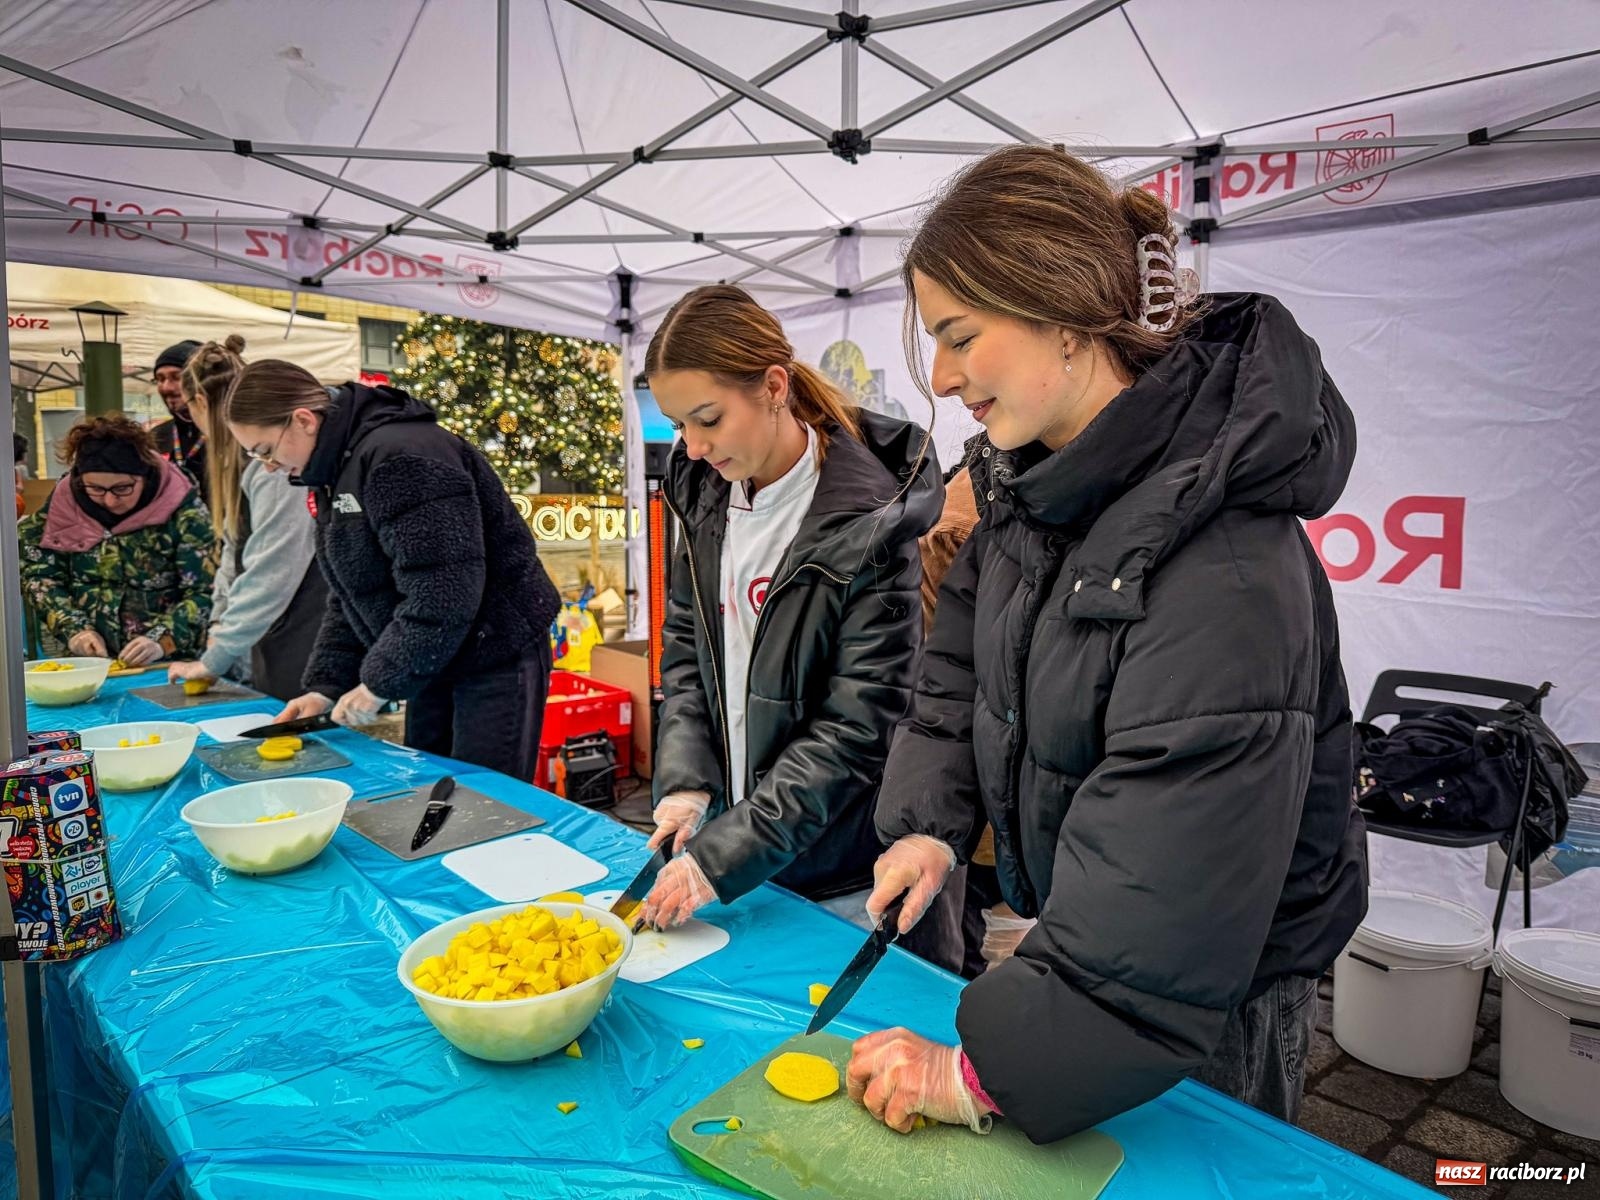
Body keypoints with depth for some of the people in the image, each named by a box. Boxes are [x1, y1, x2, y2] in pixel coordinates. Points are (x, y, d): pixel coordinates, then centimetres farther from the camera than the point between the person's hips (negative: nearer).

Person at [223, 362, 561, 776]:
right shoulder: (336, 467, 9)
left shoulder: (401, 458, -24)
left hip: (496, 657, -10)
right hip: (438, 659, 10)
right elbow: (348, 594, 14)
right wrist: (325, 684, 5)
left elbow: (442, 596, -28)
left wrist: (379, 682, -18)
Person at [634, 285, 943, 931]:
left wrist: (720, 857, -22)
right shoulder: (707, 491, -2)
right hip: (733, 826, 5)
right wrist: (686, 782, -7)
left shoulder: (868, 522, -21)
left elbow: (856, 730, -22)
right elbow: (684, 644, 6)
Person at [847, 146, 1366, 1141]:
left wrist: (982, 1073, -24)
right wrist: (929, 824, -8)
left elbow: (1158, 910, -32)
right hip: (1075, 946, 7)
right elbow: (963, 664, 5)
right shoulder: (1036, 475, -6)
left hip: (1207, 1020, -7)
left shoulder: (1223, 568, -33)